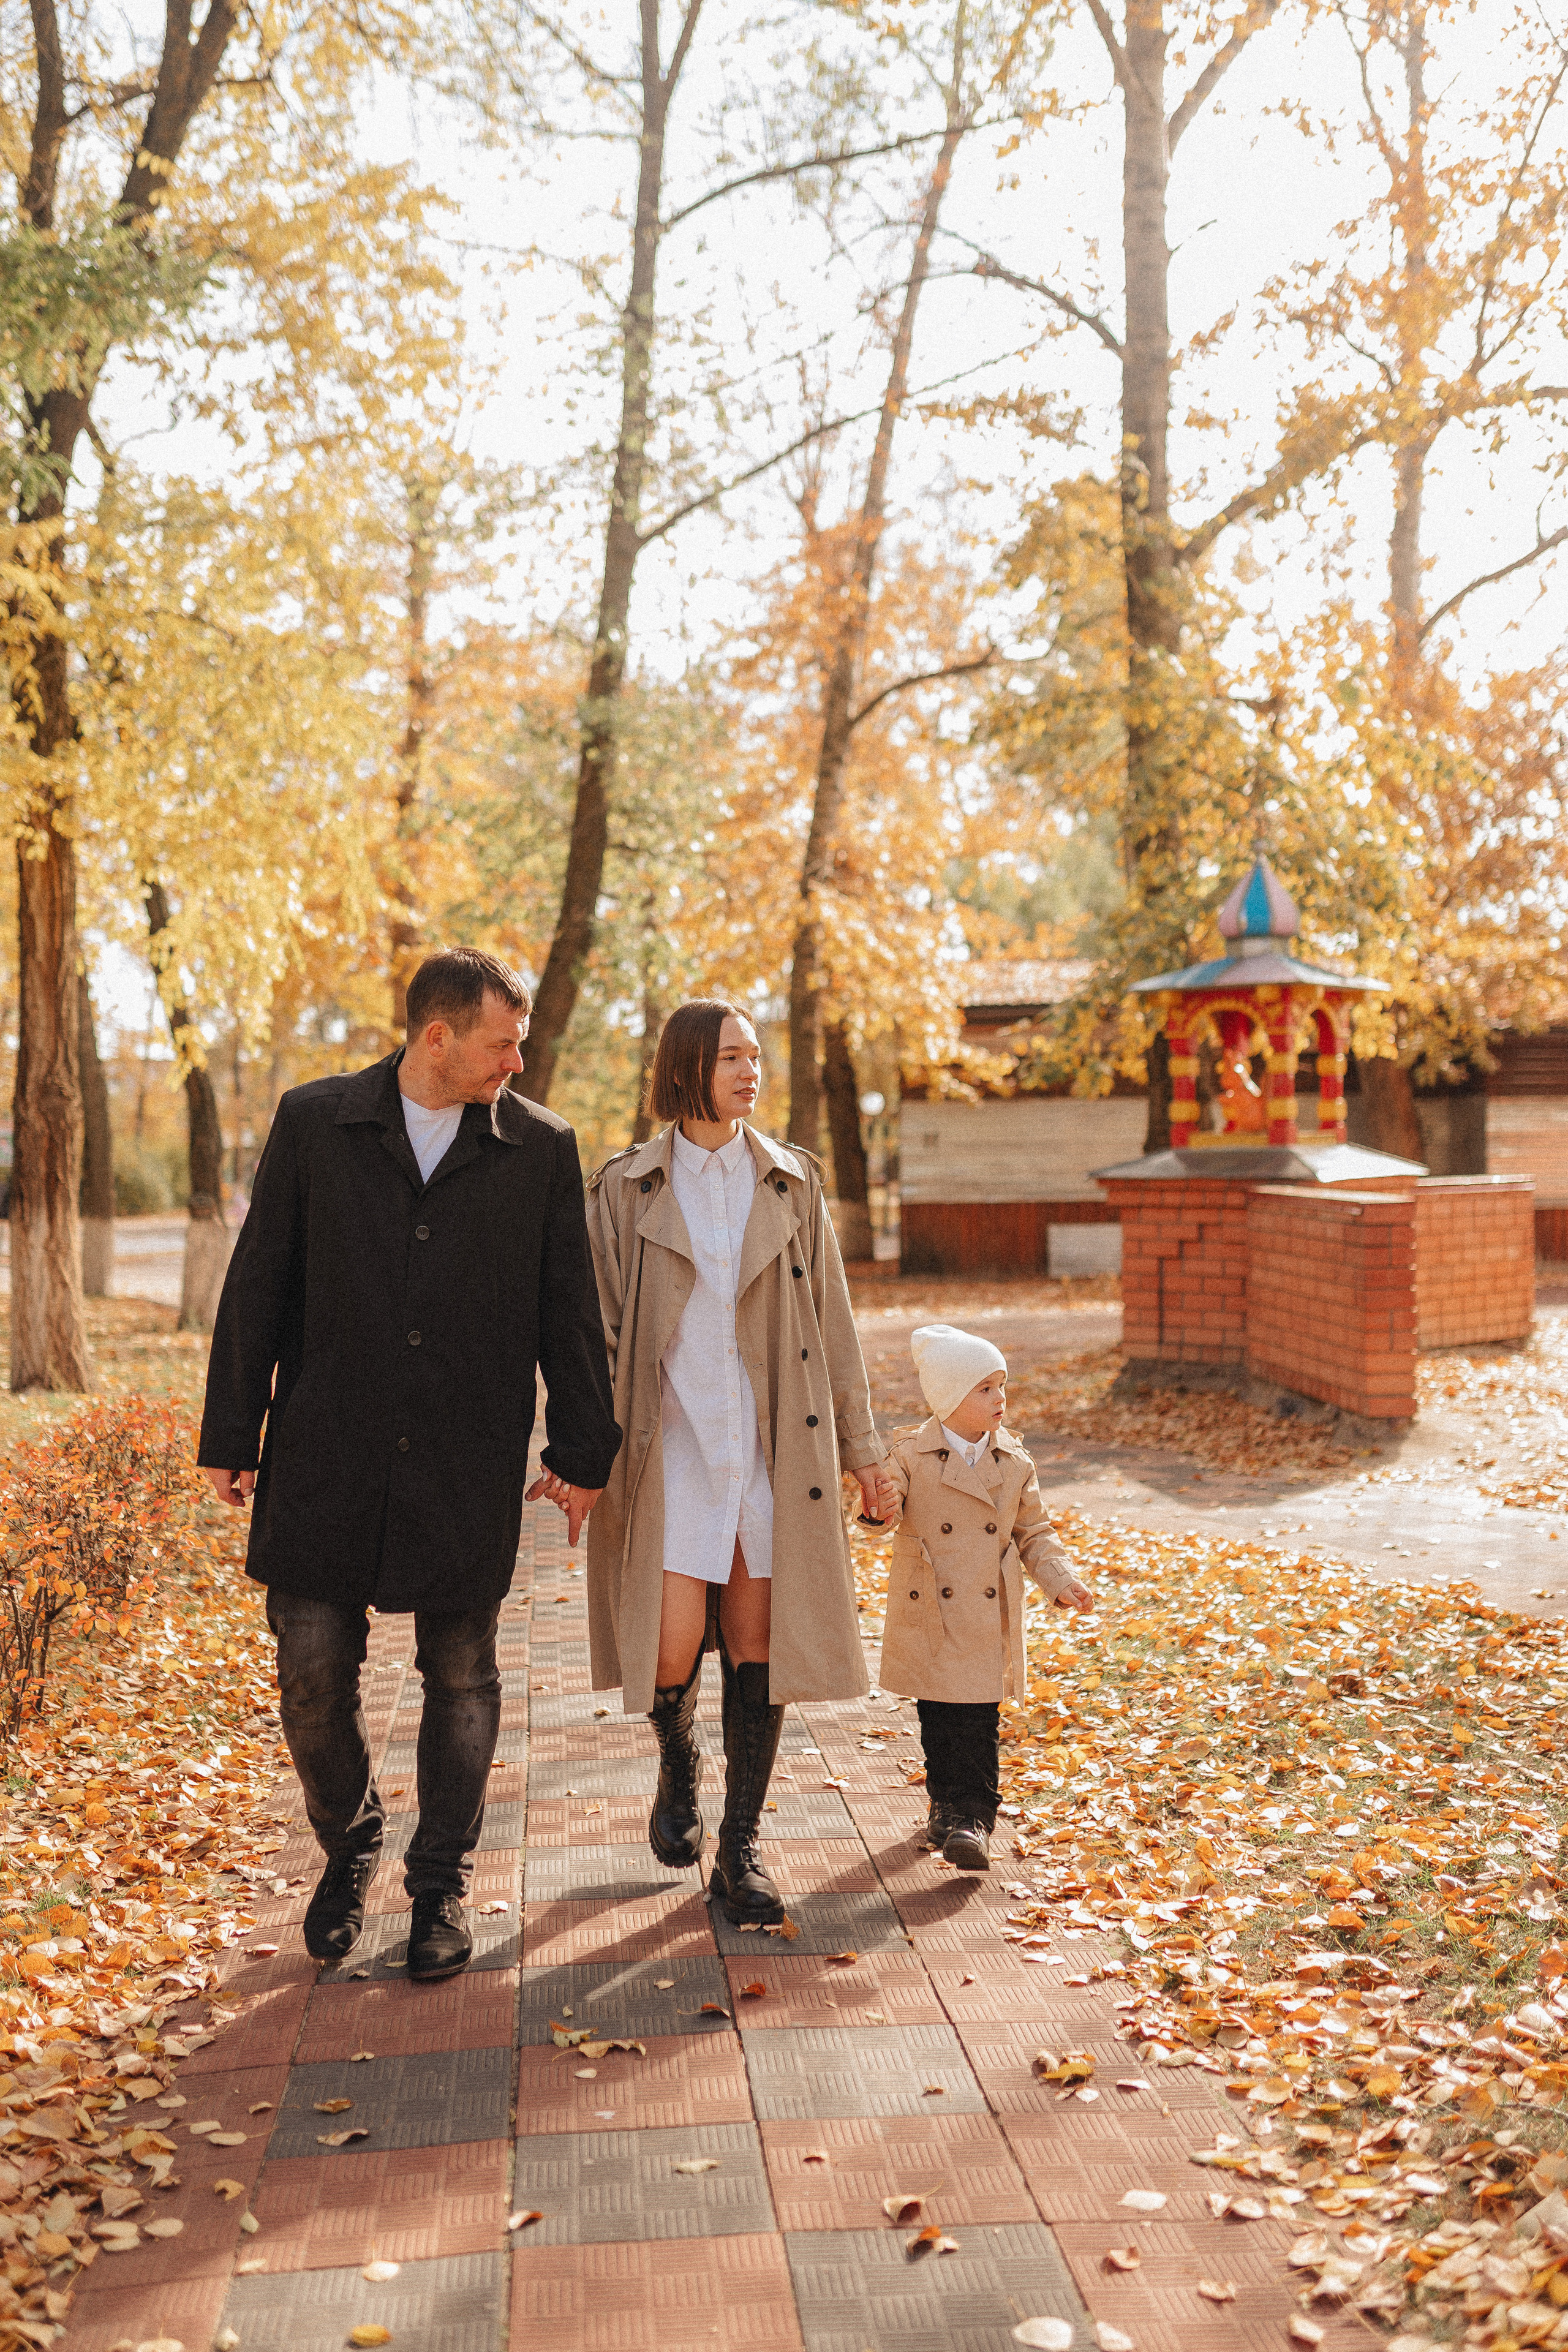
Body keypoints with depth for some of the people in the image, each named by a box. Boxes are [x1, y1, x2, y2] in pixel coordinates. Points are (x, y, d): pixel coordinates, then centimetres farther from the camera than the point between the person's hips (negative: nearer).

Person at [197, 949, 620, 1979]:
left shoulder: (542, 1148, 1)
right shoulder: (314, 1122, 0)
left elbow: (571, 1314, 5)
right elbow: (258, 1287, 4)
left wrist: (582, 1451, 6)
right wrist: (233, 1438, 4)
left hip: (470, 1469, 0)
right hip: (327, 1458, 0)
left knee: (462, 1678, 8)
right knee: (313, 1671, 3)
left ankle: (442, 1883, 27)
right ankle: (348, 1844, 31)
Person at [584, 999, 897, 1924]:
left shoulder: (793, 1184, 5)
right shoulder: (625, 1189, 1)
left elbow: (832, 1320, 9)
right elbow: (597, 1329, 2)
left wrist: (863, 1447, 9)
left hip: (775, 1447, 2)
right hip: (671, 1446, -1)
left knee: (759, 1643, 3)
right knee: (673, 1648, -8)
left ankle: (743, 1848, 18)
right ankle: (679, 1763, 27)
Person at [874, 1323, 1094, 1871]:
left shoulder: (1015, 1463, 2)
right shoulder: (911, 1457, -7)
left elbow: (1033, 1533, 10)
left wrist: (1060, 1581, -3)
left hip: (987, 1621, 1)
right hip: (929, 1620, -1)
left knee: (979, 1723, -1)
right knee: (938, 1721, 10)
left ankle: (974, 1817, 7)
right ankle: (946, 1801, 30)